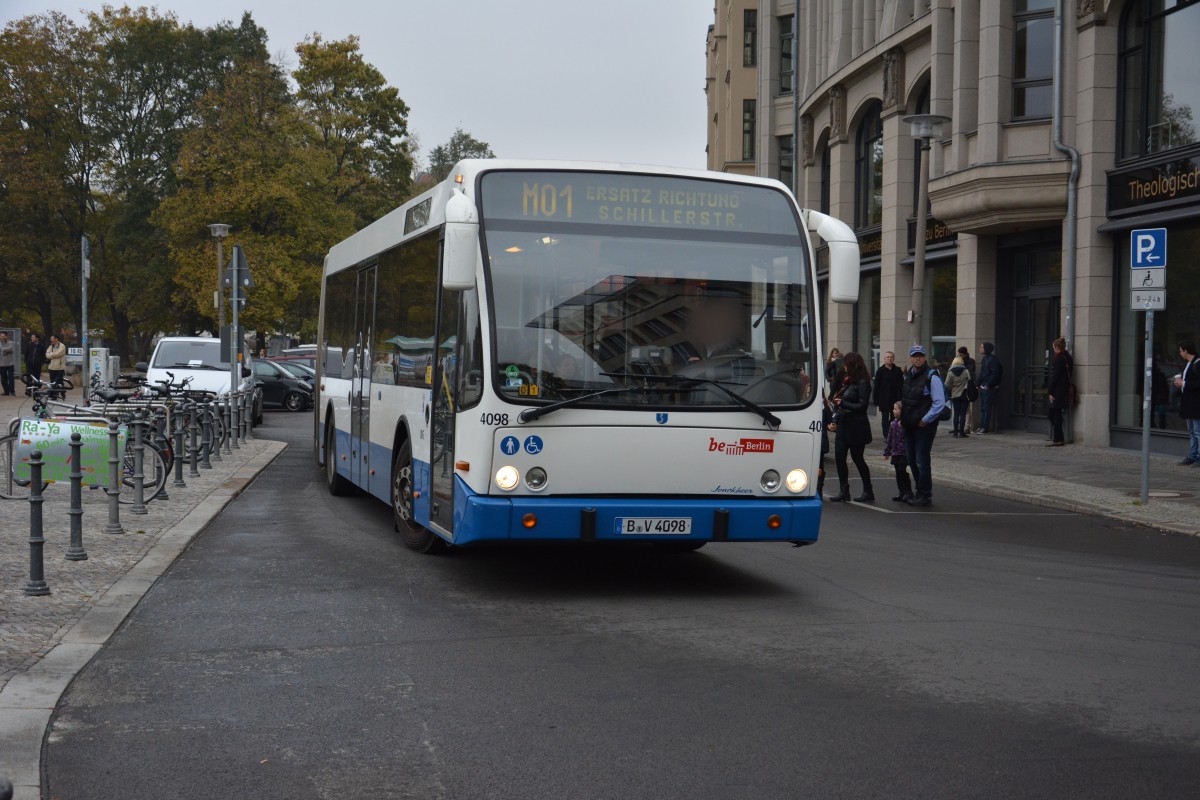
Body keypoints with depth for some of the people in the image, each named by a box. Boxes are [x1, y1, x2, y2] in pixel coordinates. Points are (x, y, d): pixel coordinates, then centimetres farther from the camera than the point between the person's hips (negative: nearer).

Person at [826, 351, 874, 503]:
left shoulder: (862, 383, -13)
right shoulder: (849, 382, 13)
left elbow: (862, 406, -17)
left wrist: (842, 403, -14)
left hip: (856, 427, -8)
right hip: (843, 426, 8)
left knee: (857, 459, 1)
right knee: (839, 457, 3)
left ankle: (868, 492, 14)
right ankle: (843, 491, 10)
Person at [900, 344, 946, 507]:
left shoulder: (931, 377, -11)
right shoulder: (907, 376, 12)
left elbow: (939, 403, -14)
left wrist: (925, 421, -13)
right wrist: (902, 416, 11)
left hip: (924, 426, -7)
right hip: (909, 426, 7)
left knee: (922, 461, -6)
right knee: (912, 460, 13)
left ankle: (925, 496, 1)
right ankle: (920, 491, 25)